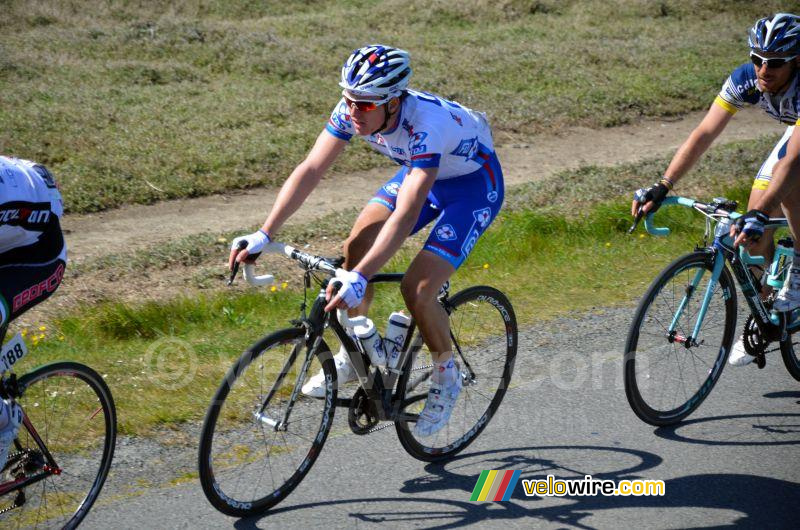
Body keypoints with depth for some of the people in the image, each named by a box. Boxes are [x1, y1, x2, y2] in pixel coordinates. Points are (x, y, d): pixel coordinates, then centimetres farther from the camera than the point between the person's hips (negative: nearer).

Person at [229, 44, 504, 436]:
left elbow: (405, 216, -46)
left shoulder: (425, 126, -40)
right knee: (357, 248, -14)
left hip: (474, 184, -6)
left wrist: (359, 277, -54)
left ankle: (446, 380, 7)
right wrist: (264, 235, -32)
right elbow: (310, 170, -22)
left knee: (417, 289, -19)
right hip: (421, 172, 7)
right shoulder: (351, 111, -21)